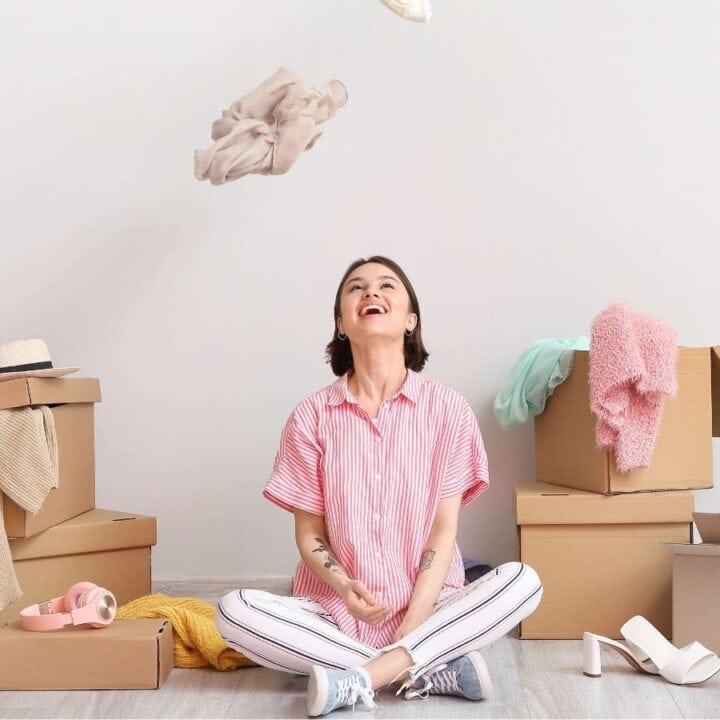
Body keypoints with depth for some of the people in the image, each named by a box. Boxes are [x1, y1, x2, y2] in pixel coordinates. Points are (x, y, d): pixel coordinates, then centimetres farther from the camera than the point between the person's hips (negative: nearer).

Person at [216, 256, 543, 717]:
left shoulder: (448, 409, -3)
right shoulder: (311, 417, -2)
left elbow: (443, 530, -5)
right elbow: (309, 533, -1)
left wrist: (411, 625, -17)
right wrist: (344, 587, -22)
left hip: (428, 609, 0)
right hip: (335, 612, 1)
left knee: (524, 581, -26)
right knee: (235, 612, -27)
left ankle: (361, 679, -28)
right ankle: (433, 670, -24)